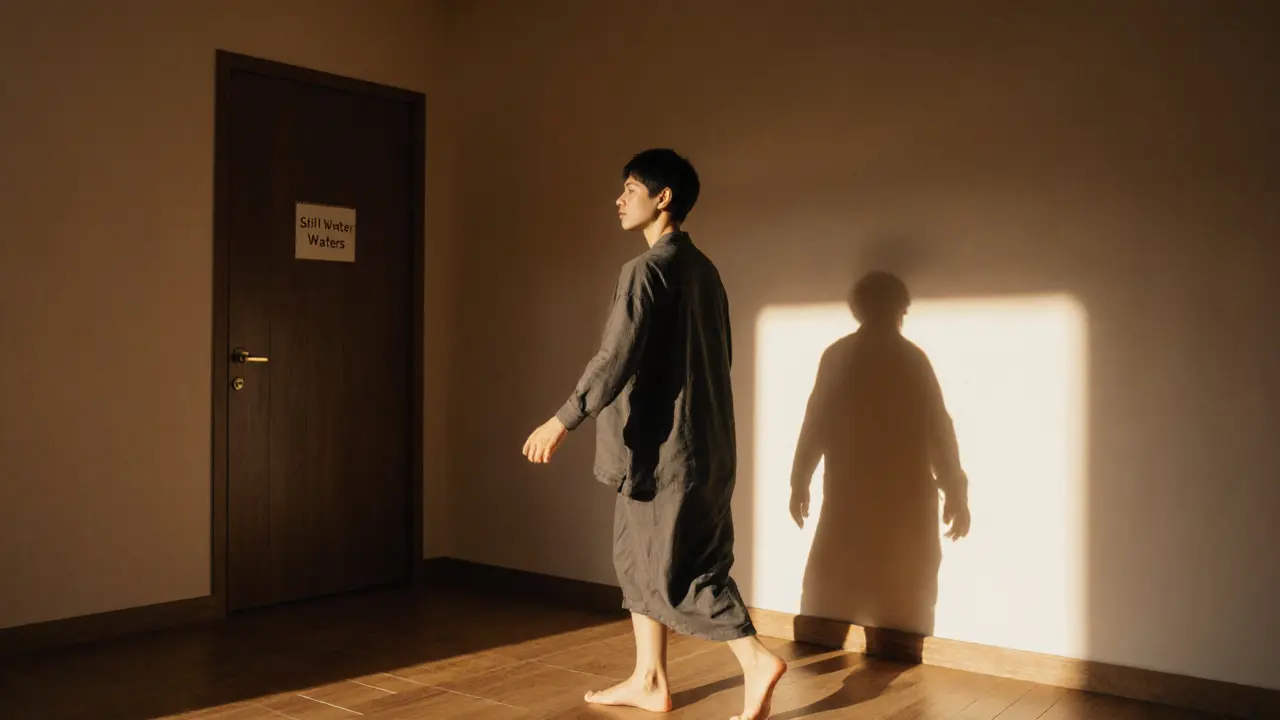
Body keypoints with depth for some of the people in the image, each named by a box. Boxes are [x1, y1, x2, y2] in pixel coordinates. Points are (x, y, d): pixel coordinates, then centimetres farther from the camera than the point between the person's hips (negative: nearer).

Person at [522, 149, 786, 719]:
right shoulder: (702, 269, 13)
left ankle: (757, 661, 2)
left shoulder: (647, 270, -16)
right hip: (699, 442, 10)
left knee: (681, 569, 0)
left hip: (664, 446, -10)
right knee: (640, 559, 16)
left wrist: (562, 422, -16)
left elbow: (616, 360, -22)